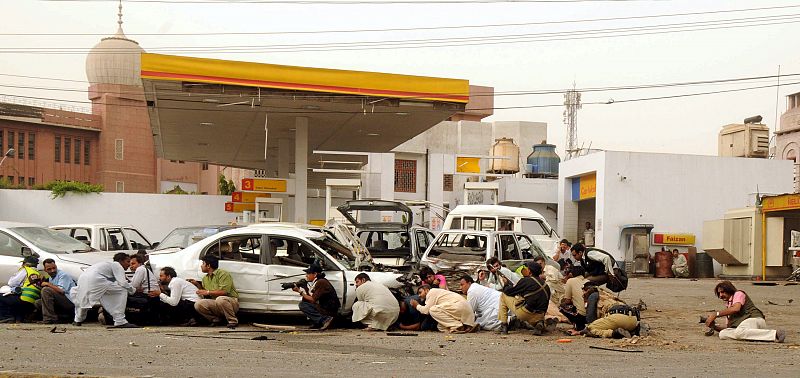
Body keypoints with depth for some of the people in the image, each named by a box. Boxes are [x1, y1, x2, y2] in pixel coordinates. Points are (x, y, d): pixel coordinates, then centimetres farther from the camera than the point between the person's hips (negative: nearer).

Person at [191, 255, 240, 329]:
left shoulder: (223, 274, -10)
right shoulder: (205, 278, 15)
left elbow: (224, 291, -20)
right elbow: (204, 294, 19)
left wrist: (208, 292, -15)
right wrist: (197, 284, 9)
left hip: (231, 301, -6)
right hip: (216, 304, 6)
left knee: (220, 299, -41)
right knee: (198, 304, -17)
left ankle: (233, 321, -22)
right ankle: (217, 320, -2)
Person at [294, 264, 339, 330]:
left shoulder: (321, 282, -17)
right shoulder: (316, 282, 12)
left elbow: (313, 300, -18)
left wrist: (301, 291, -10)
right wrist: (300, 290, 0)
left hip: (329, 311, -10)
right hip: (324, 307, 10)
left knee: (302, 305, -11)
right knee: (305, 300, 16)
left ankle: (324, 319, -16)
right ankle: (316, 323, 11)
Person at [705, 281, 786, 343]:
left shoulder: (738, 294, 14)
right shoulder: (728, 305, 36)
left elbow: (736, 308, -9)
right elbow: (728, 327, 27)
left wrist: (716, 314, -7)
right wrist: (715, 327, 9)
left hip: (754, 319, -7)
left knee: (739, 332, -42)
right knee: (722, 334, -20)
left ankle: (775, 334, -46)